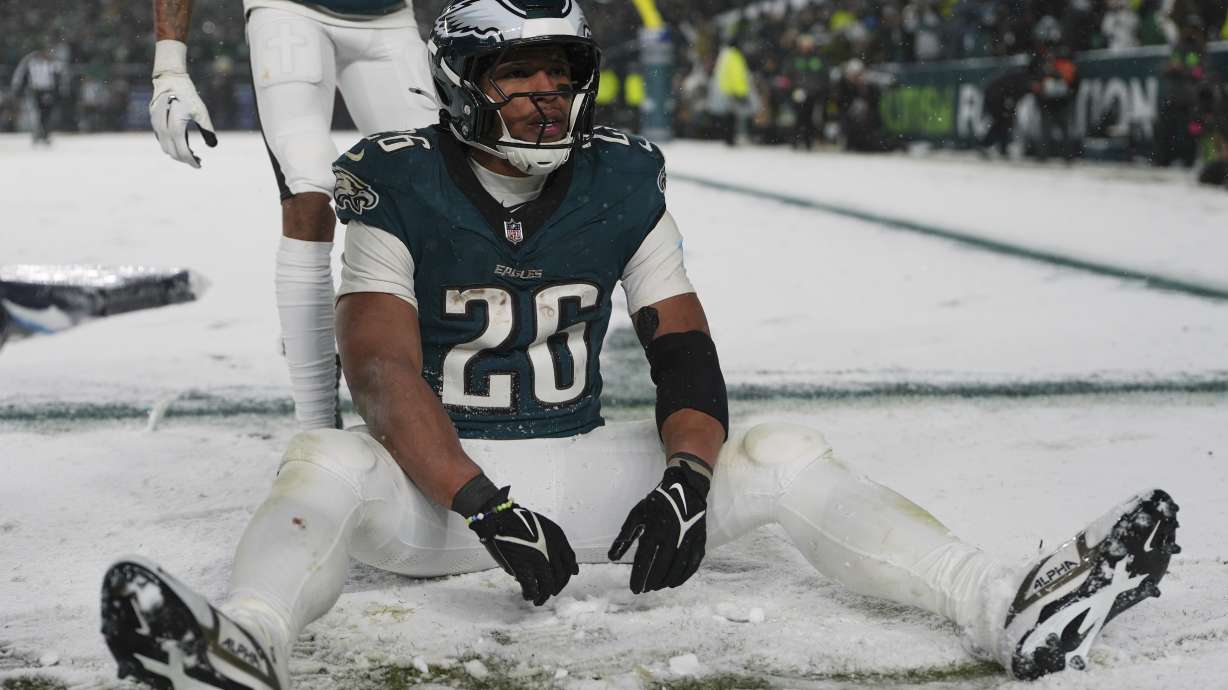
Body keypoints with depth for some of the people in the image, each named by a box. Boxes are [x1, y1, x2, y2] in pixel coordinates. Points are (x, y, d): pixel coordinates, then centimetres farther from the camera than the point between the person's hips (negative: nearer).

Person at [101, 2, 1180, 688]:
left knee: (786, 458, -14)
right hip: (435, 481, -3)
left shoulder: (623, 183, 2)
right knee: (327, 462, -33)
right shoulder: (398, 189, -9)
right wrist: (484, 510, -33)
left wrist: (686, 481, -21)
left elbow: (684, 349, -1)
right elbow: (381, 371, -20)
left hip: (583, 465, 3)